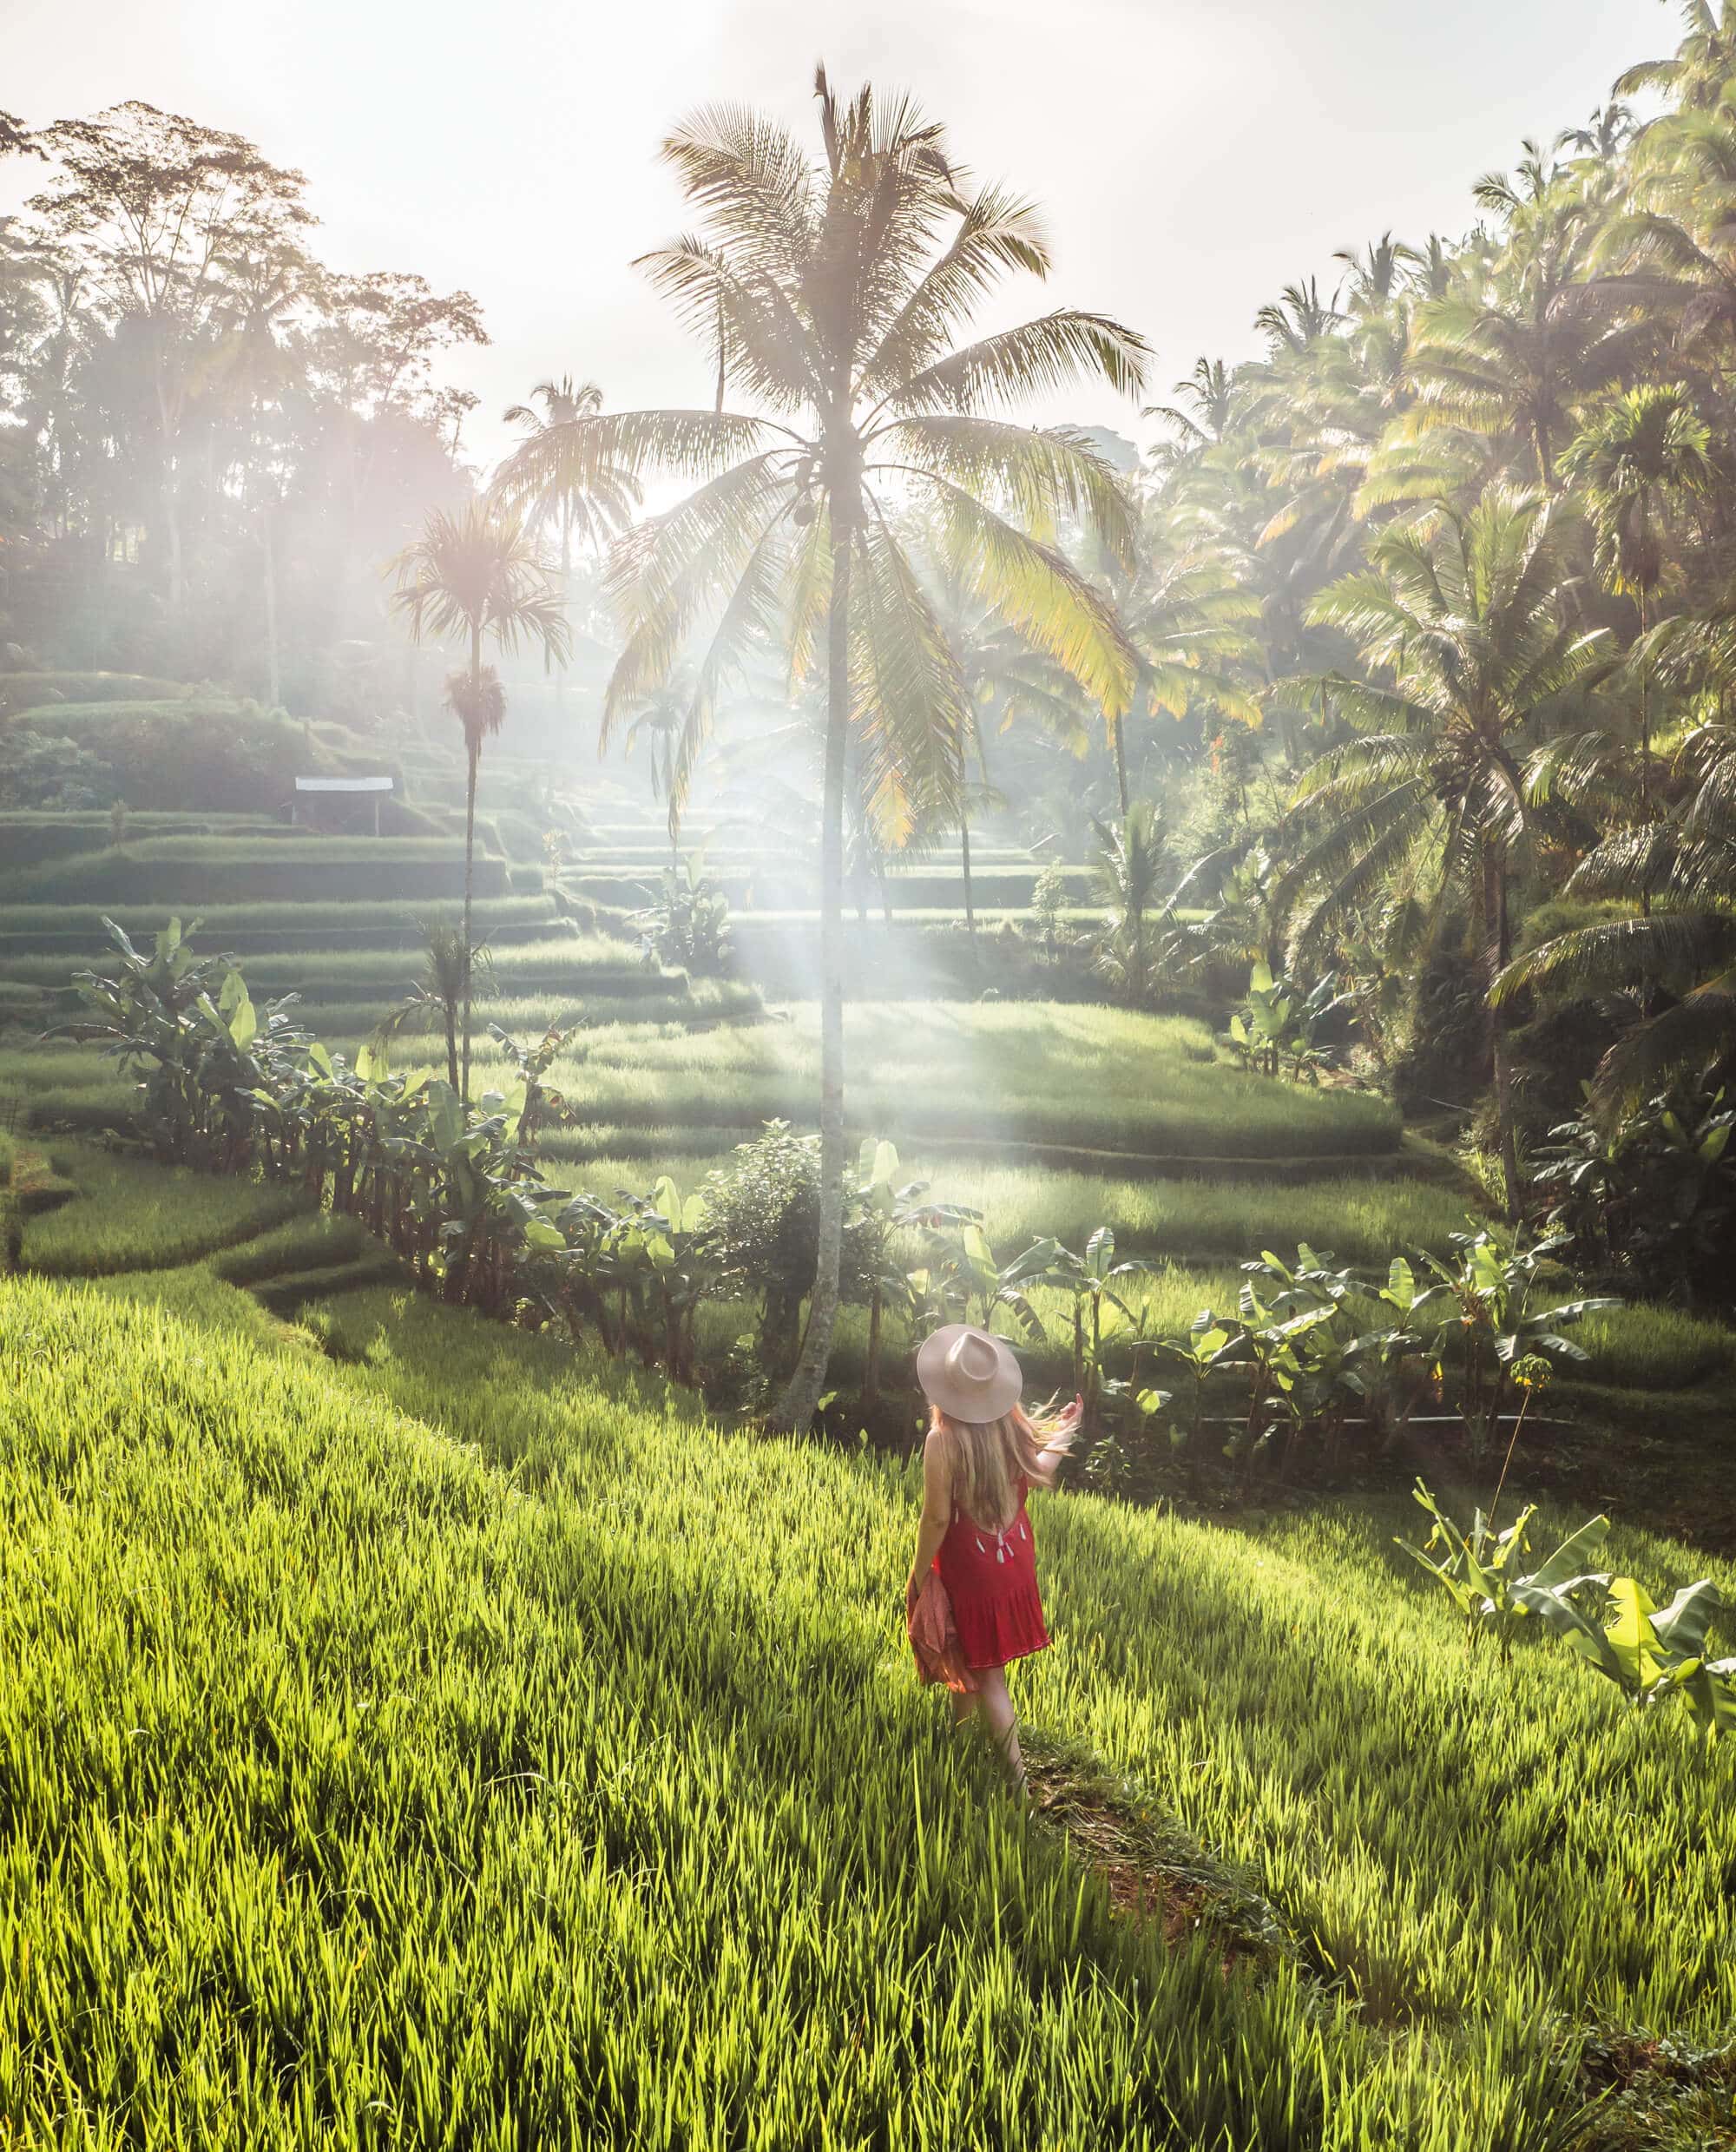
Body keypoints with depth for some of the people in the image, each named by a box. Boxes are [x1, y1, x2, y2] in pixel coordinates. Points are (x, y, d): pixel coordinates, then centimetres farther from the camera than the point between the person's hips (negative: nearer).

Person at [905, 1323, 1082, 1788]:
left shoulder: (942, 1440, -27)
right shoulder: (1012, 1423, -11)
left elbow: (936, 1518, -22)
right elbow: (1036, 1475, 6)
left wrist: (919, 1572, -8)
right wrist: (1064, 1433, 21)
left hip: (969, 1567, -6)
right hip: (1015, 1558, 6)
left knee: (987, 1674, 6)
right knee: (974, 1657, 28)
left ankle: (1016, 1772, 7)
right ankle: (959, 1729, 49)